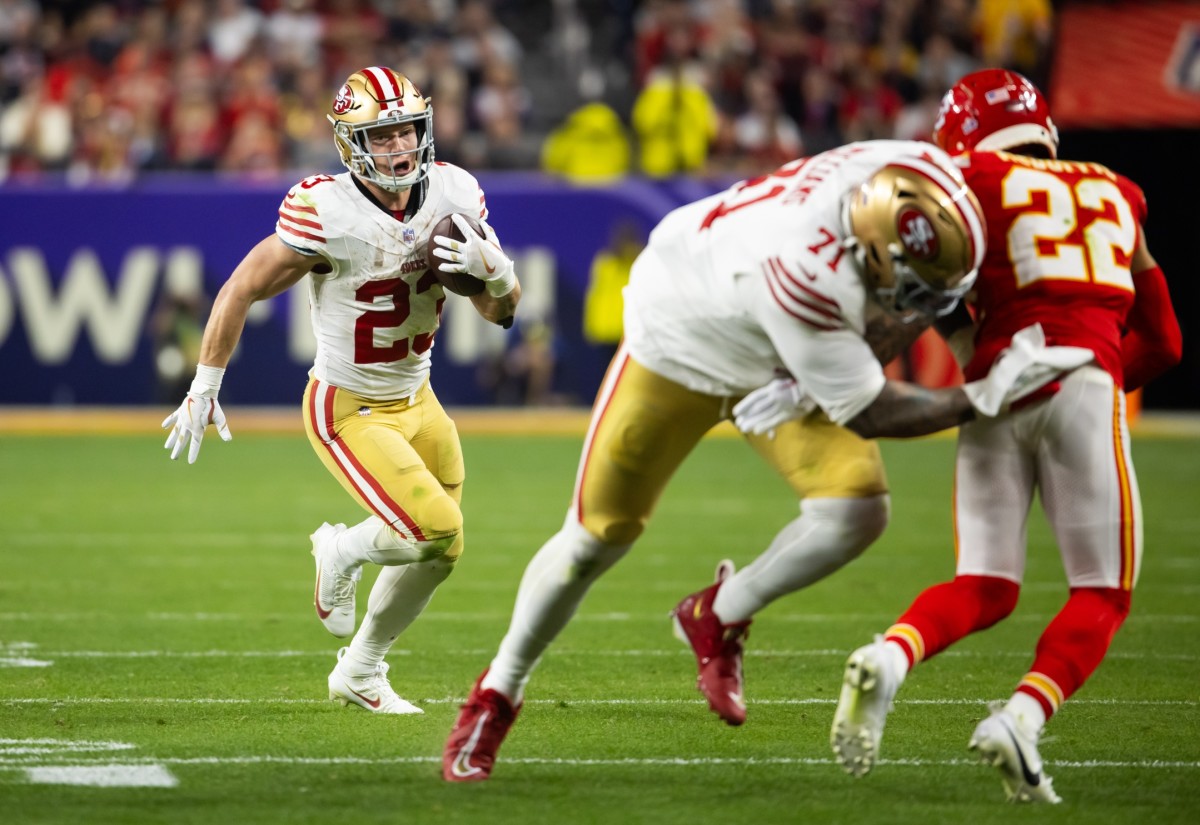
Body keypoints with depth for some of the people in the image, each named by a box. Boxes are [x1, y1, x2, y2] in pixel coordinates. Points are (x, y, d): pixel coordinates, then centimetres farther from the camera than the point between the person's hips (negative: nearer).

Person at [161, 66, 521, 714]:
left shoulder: (453, 194, -8)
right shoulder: (326, 212, -25)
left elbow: (502, 312, -1)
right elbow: (242, 290, -14)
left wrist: (493, 272, -25)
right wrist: (204, 388, -11)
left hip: (415, 400, 7)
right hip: (347, 412, -7)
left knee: (440, 553, 15)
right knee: (435, 528, -19)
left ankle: (359, 673, 37)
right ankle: (341, 553, 14)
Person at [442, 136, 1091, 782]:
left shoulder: (924, 173, -29)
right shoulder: (803, 269, -47)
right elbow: (866, 413, -33)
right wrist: (984, 398, -34)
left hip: (784, 364, 6)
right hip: (683, 341, -5)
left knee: (858, 508, -15)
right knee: (599, 537, 3)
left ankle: (719, 619, 11)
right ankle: (497, 693, 27)